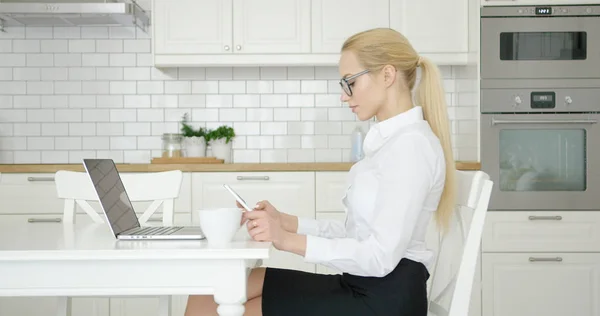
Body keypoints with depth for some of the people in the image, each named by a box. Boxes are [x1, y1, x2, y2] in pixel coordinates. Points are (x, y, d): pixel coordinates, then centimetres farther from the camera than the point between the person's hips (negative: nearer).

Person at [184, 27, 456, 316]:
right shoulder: (392, 139, 15)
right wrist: (286, 222, 2)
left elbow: (381, 256, -22)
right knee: (207, 292, 1)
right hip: (360, 285, 9)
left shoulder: (411, 144, -16)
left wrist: (289, 240, -21)